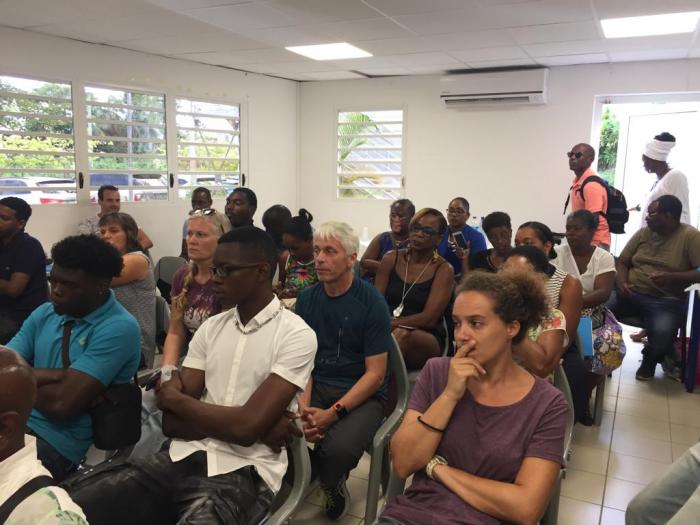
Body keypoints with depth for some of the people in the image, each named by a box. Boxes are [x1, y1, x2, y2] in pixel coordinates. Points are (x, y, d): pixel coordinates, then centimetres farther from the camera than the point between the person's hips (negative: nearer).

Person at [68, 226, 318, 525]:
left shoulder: (295, 335, -8)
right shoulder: (210, 329, 9)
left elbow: (247, 425, -17)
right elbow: (172, 423, 4)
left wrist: (176, 399, -2)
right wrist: (258, 427, -8)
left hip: (243, 473, -4)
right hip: (186, 457, 5)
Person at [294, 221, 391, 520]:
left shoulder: (372, 303, -11)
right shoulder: (307, 299, 3)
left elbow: (375, 374, -11)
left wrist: (333, 413, -20)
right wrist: (304, 405, -14)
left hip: (362, 394, -3)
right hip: (316, 385, 4)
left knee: (338, 449, -31)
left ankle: (330, 483, 8)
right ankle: (311, 477, 9)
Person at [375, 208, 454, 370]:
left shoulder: (443, 270, -2)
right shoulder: (391, 259, 8)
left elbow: (429, 318, -10)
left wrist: (390, 324, -18)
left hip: (428, 341, -2)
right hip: (385, 333, 2)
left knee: (402, 334, -36)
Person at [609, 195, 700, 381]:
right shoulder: (643, 233, 11)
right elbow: (622, 262, 12)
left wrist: (672, 277, -25)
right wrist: (621, 283, -8)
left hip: (666, 300, -4)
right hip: (631, 294, 4)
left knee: (662, 334, -33)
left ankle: (650, 359, 7)